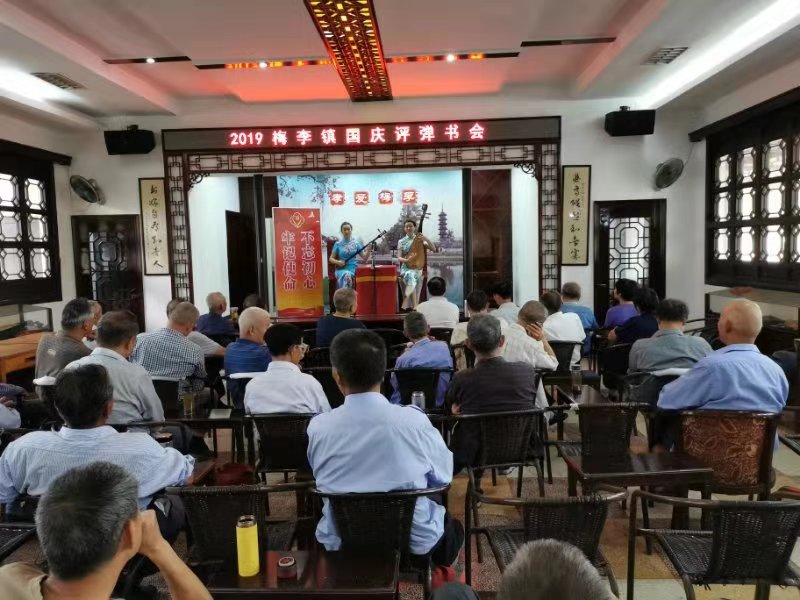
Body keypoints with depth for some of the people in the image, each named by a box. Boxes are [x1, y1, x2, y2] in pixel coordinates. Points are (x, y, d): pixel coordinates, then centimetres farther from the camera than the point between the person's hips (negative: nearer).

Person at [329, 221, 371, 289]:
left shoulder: (356, 243, 8)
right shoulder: (338, 244, 7)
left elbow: (365, 258, 3)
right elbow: (331, 259, 8)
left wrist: (368, 250, -16)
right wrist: (338, 262, -12)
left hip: (354, 269, 1)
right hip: (342, 269, -1)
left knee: (349, 275, -31)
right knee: (347, 275, -34)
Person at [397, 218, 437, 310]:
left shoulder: (420, 239, 9)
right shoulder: (401, 241, 9)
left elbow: (434, 249, -1)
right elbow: (399, 258, 1)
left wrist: (425, 239, -14)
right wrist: (407, 260, -20)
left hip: (417, 268, 0)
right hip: (405, 268, 0)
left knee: (413, 275, -34)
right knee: (410, 276, -34)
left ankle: (405, 305, -29)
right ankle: (414, 306, -35)